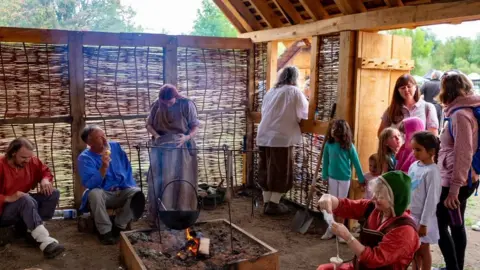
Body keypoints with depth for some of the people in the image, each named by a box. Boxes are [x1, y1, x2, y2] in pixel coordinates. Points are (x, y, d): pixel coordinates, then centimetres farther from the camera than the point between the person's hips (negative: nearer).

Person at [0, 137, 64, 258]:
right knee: (26, 199, -38)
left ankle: (28, 228, -22)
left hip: (24, 205, 7)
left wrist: (45, 180, -13)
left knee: (54, 193, -12)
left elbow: (45, 171, 9)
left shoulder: (31, 161, -4)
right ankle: (45, 241, -50)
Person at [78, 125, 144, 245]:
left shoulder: (115, 146, 1)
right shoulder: (85, 158, -11)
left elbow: (127, 168, 10)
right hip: (102, 194, -3)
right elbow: (90, 185, -23)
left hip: (122, 192, 3)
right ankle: (105, 231, -22)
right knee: (94, 193, -37)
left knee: (137, 193, -28)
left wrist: (130, 186, -3)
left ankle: (119, 227, -14)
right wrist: (104, 167, -34)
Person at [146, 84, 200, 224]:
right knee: (159, 182, 1)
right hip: (161, 148, 2)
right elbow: (149, 124, 6)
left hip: (182, 148, -2)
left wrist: (187, 137, -23)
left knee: (182, 183, -2)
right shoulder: (157, 105, -2)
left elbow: (195, 126, -5)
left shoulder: (187, 104, -8)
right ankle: (159, 217, 9)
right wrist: (156, 135, -13)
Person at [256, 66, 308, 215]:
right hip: (281, 138, -6)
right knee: (281, 172, 3)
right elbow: (304, 114, 2)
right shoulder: (294, 91, -2)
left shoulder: (270, 91, 15)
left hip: (264, 137, 6)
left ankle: (266, 202, 17)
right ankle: (273, 204, 6)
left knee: (267, 171, 12)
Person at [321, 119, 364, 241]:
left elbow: (356, 162, -7)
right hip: (332, 178, 3)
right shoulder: (328, 144, -6)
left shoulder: (349, 146, -14)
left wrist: (361, 179, -2)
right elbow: (326, 161, 4)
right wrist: (324, 176, 6)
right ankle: (331, 229, 21)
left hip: (344, 178, -3)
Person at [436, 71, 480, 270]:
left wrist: (454, 188, -24)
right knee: (456, 225, 17)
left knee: (439, 224, -1)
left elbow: (463, 154, -24)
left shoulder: (460, 115, -19)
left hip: (456, 181, -9)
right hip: (463, 179, 9)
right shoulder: (463, 111, 10)